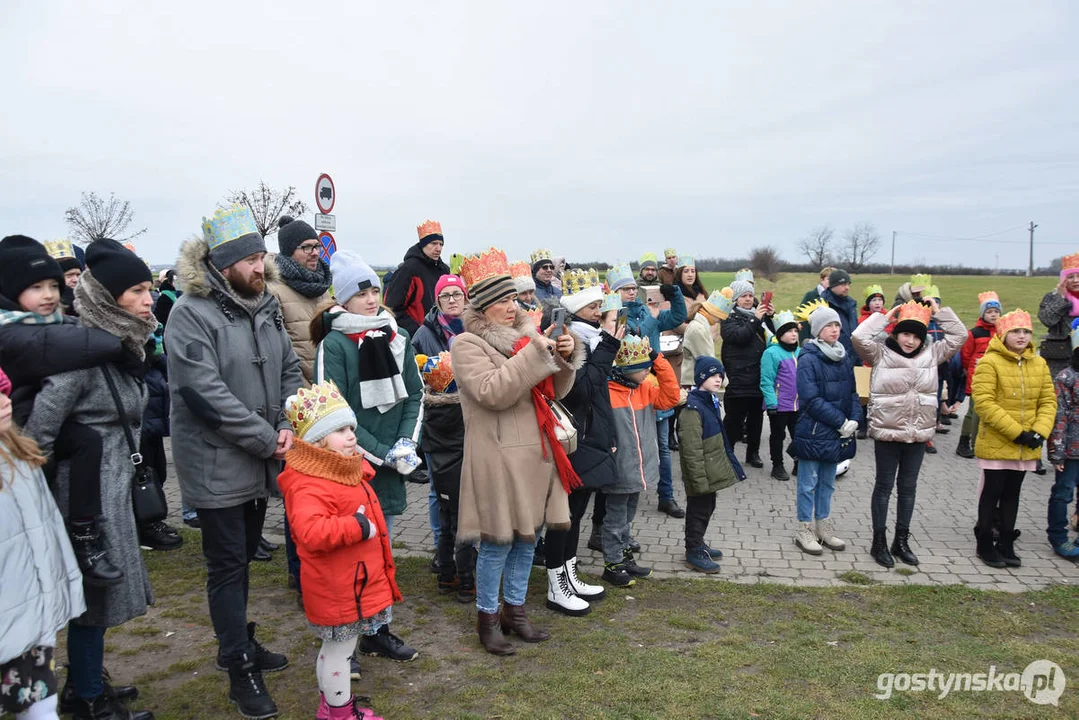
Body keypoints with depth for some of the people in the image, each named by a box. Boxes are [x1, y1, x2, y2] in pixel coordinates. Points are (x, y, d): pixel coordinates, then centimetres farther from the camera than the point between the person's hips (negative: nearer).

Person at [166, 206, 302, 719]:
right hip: (217, 467, -7)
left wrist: (289, 426, -8)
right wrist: (267, 440, -19)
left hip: (259, 462, 7)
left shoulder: (265, 306, 5)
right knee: (227, 566, 5)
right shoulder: (191, 314, -17)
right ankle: (241, 670, 19)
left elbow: (290, 369, 8)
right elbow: (207, 394, -24)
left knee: (244, 557, 21)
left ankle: (238, 643, 39)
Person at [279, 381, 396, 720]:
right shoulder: (308, 485, -25)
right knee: (340, 649, 6)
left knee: (336, 647, 23)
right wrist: (359, 526, -33)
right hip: (337, 587, -10)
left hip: (353, 581, 10)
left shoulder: (347, 472, 8)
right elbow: (311, 532, -39)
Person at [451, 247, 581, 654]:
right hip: (497, 457, -7)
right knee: (498, 541, 1)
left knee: (527, 537, 14)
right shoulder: (467, 344, -7)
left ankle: (515, 609, 29)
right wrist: (535, 353, -21)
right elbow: (492, 392, -21)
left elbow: (555, 390, 15)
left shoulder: (524, 337, 13)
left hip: (534, 453, 7)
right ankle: (487, 617, 19)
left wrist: (566, 357, -4)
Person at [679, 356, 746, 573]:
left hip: (712, 471, 9)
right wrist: (699, 479, -24)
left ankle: (698, 544, 36)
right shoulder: (693, 408, -22)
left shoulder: (711, 401, 9)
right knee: (699, 510, 3)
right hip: (701, 473, -9)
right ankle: (694, 553, 17)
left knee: (708, 507, 20)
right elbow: (692, 449, -24)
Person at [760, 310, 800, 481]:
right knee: (778, 435, 9)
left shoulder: (800, 352, 6)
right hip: (779, 405, -6)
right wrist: (772, 403, -19)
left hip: (798, 405, 6)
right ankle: (777, 466, 22)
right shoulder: (771, 353, -14)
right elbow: (766, 381, -16)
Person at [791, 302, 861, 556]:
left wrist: (854, 420, -6)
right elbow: (811, 399, -18)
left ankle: (824, 528, 27)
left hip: (837, 433, 7)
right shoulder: (808, 358, -13)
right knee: (809, 483, 4)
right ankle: (805, 532, 15)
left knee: (827, 482, 16)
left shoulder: (844, 357, 8)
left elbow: (852, 392, 11)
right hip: (813, 432, -6)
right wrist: (841, 422, -16)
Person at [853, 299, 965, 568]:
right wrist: (886, 317, -12)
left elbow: (959, 335, 10)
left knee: (908, 487, 13)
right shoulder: (881, 353, -6)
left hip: (918, 434, 5)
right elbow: (859, 337, -21)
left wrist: (939, 312, 3)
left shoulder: (931, 354, 6)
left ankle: (901, 541, 25)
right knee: (884, 485, 6)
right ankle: (879, 542, 16)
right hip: (887, 432, -4)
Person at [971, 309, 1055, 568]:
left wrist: (1039, 432, -10)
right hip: (996, 444, -5)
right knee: (992, 494, 4)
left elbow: (1048, 401, 6)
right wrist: (1016, 432, -21)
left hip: (1026, 447, 5)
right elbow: (984, 403, -20)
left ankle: (1006, 545, 25)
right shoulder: (989, 363, -13)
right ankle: (985, 545, 17)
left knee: (1012, 494, 15)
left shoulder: (1039, 364, 6)